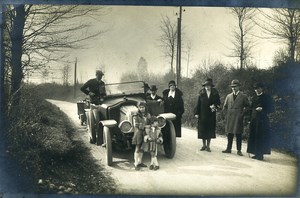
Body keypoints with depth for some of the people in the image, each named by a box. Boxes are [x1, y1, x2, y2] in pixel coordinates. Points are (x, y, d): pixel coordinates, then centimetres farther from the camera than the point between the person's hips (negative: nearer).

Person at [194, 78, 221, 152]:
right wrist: (196, 113, -3)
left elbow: (218, 103, 6)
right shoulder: (201, 93, 2)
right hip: (202, 115, 0)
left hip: (211, 115, 0)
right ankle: (204, 145, 17)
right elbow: (198, 104, 2)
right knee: (203, 130, 4)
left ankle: (208, 146, 12)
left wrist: (215, 106, -14)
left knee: (210, 131, 3)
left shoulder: (215, 93, 2)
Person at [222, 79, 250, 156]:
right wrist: (227, 113, 9)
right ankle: (228, 149, 13)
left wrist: (242, 114, -3)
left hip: (238, 118, -3)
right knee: (229, 134, 6)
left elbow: (247, 106, 6)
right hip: (229, 118, 4)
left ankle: (239, 150, 2)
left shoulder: (243, 96, 3)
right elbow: (224, 106, 22)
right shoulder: (228, 96, 14)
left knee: (238, 135, -3)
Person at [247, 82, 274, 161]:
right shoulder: (255, 97, 16)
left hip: (262, 120, -6)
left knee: (261, 137, -7)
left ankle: (260, 155, -2)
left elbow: (271, 109, -3)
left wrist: (262, 109, -17)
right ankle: (256, 154, 14)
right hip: (254, 120, 6)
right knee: (253, 137, 5)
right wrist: (250, 119, 11)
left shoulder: (267, 97, -2)